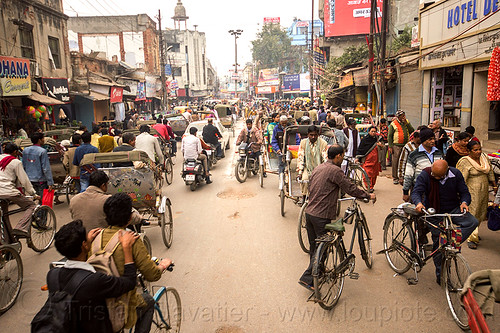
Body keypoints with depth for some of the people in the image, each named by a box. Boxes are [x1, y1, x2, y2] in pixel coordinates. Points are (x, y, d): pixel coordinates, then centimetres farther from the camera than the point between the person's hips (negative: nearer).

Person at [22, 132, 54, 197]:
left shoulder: (25, 150, 7)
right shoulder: (42, 151, -14)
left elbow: (23, 166, 14)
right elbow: (46, 168, -16)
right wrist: (50, 183, -14)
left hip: (29, 180, 7)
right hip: (40, 180, -7)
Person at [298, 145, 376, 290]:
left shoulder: (318, 168, 13)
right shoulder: (335, 170, -13)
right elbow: (351, 189, -12)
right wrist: (369, 196, 2)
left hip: (309, 212, 9)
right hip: (322, 216, -8)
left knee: (314, 247, 19)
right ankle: (307, 278, 1)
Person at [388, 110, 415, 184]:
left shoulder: (407, 122, 11)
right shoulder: (393, 124, -1)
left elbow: (412, 131, 0)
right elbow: (389, 136, -1)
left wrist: (406, 123, -8)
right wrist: (390, 146, -7)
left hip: (406, 145, 4)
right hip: (396, 146, -3)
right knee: (395, 162, -1)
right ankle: (395, 178, 8)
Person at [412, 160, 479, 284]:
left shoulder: (456, 174, -9)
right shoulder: (425, 175, -16)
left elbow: (464, 192, -3)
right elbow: (416, 192, -22)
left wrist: (464, 202, -25)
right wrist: (418, 203, -43)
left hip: (453, 209, 2)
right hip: (434, 213, -2)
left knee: (472, 222, -26)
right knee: (438, 244, 2)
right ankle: (440, 275, 16)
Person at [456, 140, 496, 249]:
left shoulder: (484, 157, 6)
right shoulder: (465, 162, -15)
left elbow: (490, 173, 18)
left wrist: (494, 185, 18)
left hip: (484, 191, 7)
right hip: (472, 191, -7)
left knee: (481, 213, 14)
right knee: (472, 214, -6)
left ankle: (474, 233, 32)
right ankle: (471, 238, 1)